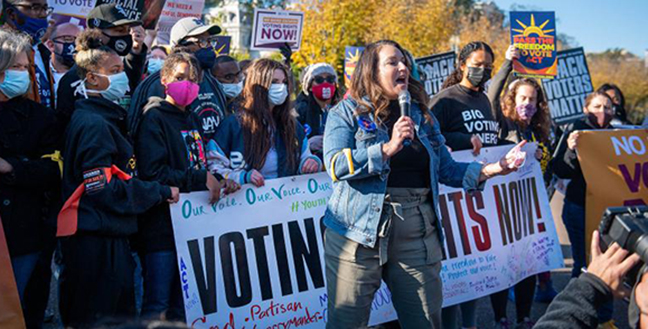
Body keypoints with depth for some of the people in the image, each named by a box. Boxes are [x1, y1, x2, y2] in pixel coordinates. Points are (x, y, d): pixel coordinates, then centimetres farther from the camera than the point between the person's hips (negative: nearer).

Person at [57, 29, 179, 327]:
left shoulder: (107, 117, 17)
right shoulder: (93, 123, -14)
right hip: (95, 238, -10)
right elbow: (103, 188, -19)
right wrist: (161, 192, -11)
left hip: (109, 234, 10)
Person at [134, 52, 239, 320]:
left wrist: (220, 180, 2)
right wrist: (201, 178, -18)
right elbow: (153, 173, -19)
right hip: (162, 225, -8)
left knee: (182, 304, 16)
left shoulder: (193, 120, 18)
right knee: (157, 306, -2)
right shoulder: (154, 117, -7)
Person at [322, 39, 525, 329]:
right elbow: (335, 165, -12)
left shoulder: (422, 115, 17)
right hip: (359, 230, -4)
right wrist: (388, 148, -18)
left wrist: (490, 170, 1)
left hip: (417, 233, 4)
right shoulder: (347, 111, 3)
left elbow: (445, 169, 15)